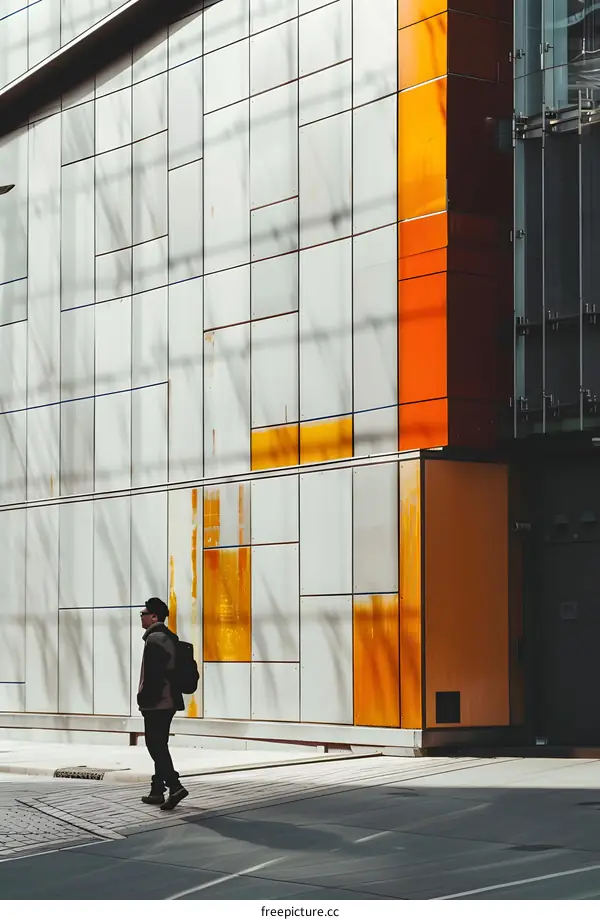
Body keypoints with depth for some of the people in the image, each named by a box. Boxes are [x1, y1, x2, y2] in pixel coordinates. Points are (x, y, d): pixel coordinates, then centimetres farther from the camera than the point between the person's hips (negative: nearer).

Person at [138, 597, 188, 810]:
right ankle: (158, 790, 17)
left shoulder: (154, 639, -14)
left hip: (156, 702, -10)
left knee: (156, 746, -9)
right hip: (169, 701, 10)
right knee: (159, 746, 13)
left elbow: (152, 674, -20)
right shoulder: (170, 637, 15)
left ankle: (174, 786, -19)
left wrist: (145, 699, -14)